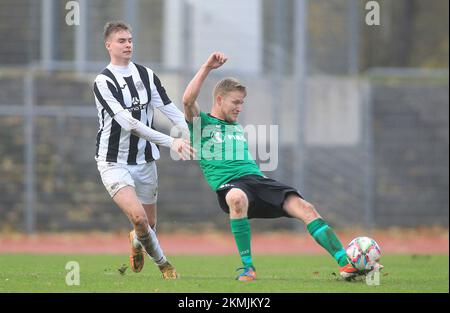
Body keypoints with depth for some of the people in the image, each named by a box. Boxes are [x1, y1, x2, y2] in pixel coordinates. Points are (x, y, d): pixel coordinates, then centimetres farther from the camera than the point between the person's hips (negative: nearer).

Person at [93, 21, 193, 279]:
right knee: (138, 216, -23)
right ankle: (162, 262, 0)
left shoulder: (146, 75, 5)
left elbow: (170, 109, -1)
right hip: (114, 162, -6)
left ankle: (137, 243, 48)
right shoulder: (103, 82, -14)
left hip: (145, 159, 6)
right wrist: (170, 142, -30)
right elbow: (129, 123, -24)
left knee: (150, 223, 12)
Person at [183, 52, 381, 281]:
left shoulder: (238, 129, 31)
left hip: (257, 178, 6)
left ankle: (345, 263, -23)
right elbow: (188, 100, -8)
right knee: (237, 198, -43)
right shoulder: (201, 123, 11)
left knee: (304, 207, -17)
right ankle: (247, 267, -30)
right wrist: (207, 68, -7)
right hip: (228, 184, -6)